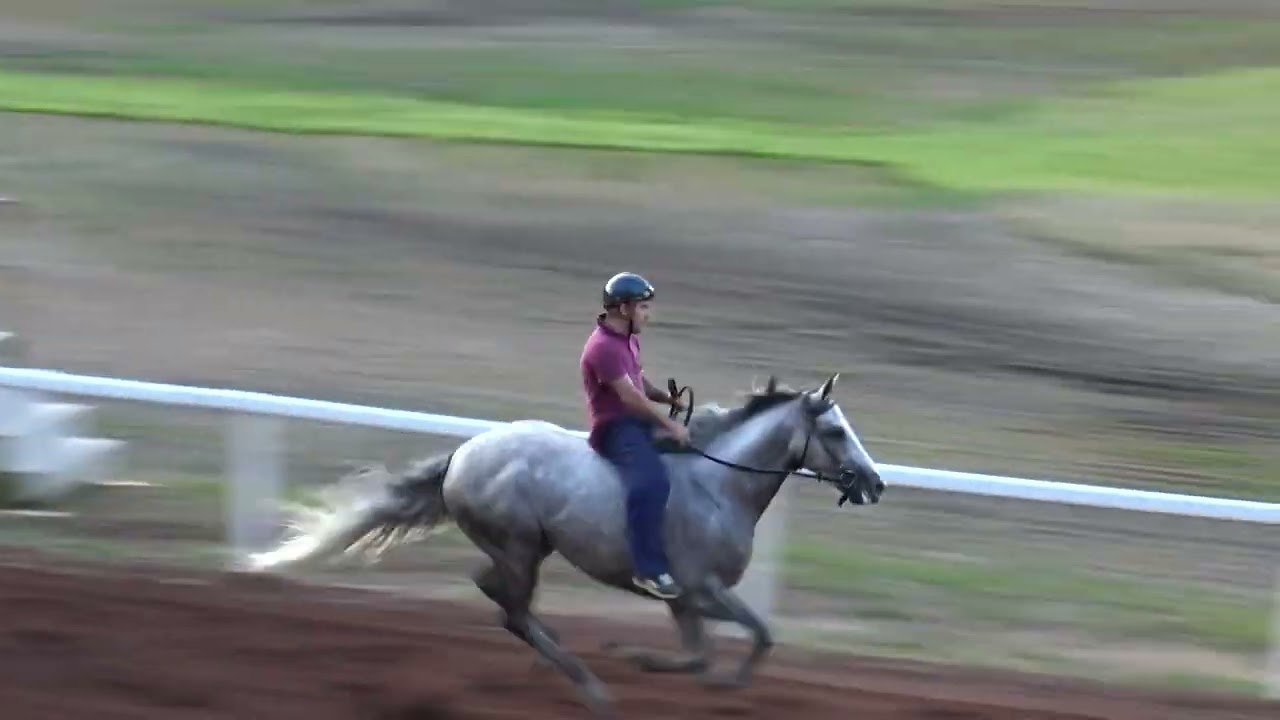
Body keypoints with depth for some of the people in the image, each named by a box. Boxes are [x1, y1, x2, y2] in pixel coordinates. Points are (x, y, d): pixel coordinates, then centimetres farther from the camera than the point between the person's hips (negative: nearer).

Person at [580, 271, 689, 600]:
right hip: (616, 429, -11)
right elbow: (630, 396, -23)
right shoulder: (603, 347, -19)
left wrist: (666, 397, 5)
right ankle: (649, 570, -35)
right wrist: (670, 425, -21)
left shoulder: (629, 340, 13)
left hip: (637, 423, 11)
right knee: (652, 481, -33)